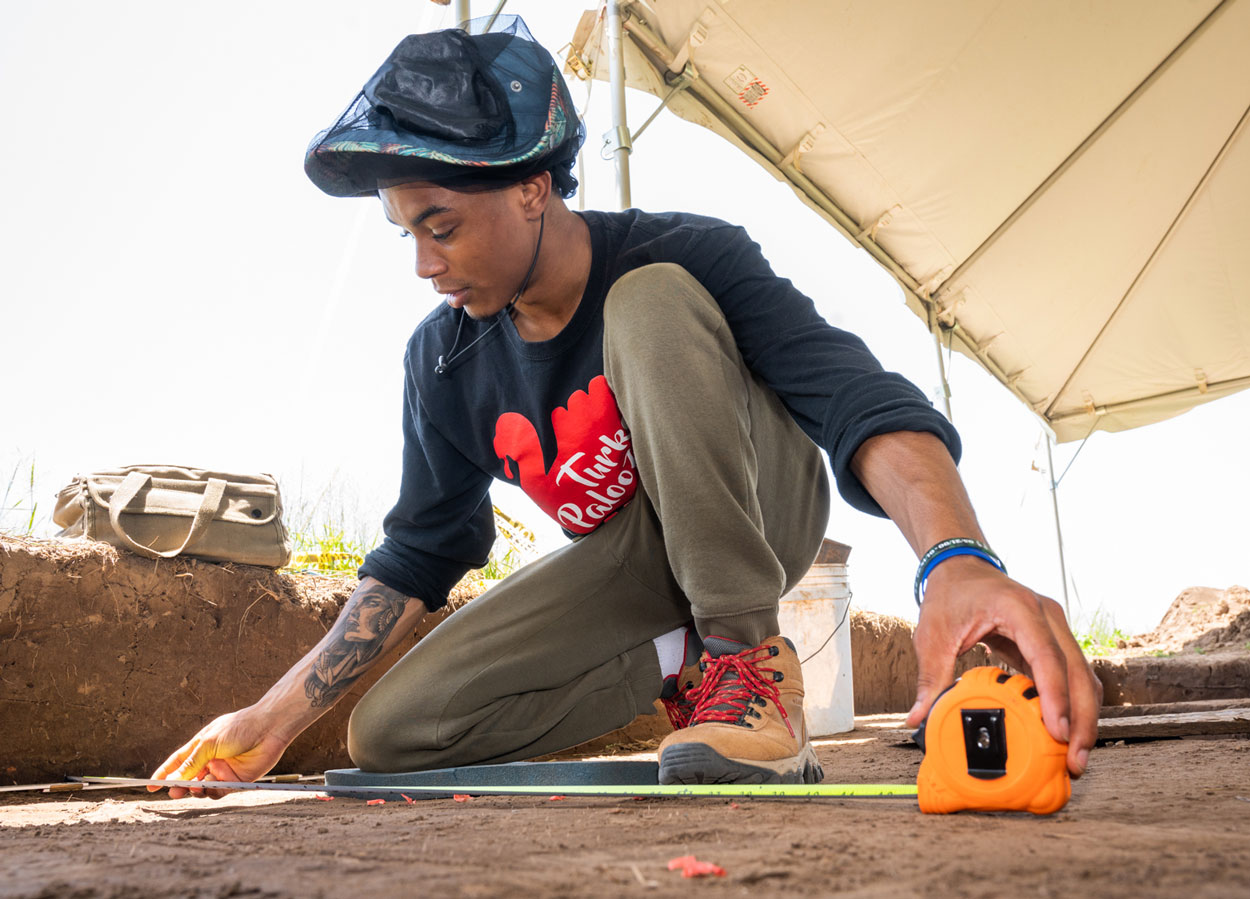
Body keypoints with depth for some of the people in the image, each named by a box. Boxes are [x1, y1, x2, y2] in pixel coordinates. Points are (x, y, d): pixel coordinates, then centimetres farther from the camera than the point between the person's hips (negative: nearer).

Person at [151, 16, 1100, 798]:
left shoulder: (683, 256, -21)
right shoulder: (443, 361, -6)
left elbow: (856, 396, -36)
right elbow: (419, 554, 1)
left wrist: (959, 561, -57)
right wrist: (276, 716, -5)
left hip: (755, 517, -4)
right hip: (630, 562, 5)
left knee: (650, 301, -32)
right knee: (387, 731, -13)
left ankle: (751, 660, -26)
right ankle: (689, 658, -7)